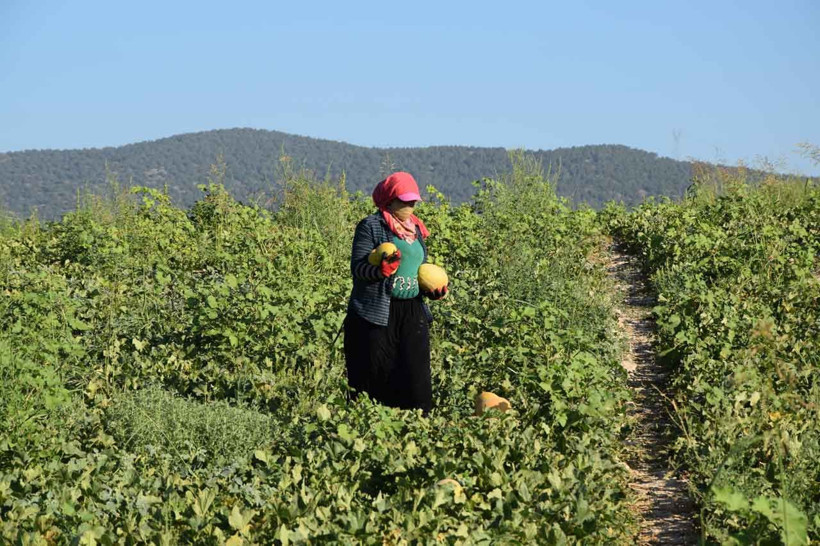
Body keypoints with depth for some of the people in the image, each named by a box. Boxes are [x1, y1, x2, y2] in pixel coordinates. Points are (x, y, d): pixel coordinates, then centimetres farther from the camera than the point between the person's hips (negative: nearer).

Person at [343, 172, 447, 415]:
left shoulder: (416, 229, 17)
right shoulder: (371, 226, -3)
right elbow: (357, 268, -10)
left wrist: (433, 288, 6)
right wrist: (382, 269, -29)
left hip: (413, 313, 6)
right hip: (378, 315, -6)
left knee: (415, 376, 1)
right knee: (377, 379, -2)